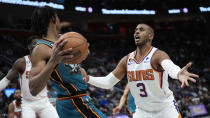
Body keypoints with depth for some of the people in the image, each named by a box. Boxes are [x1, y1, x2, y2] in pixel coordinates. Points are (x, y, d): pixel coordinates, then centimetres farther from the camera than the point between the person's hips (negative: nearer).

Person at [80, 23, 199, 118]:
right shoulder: (126, 60, 0)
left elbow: (171, 68, -41)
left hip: (166, 108, -4)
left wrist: (179, 73, -65)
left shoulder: (158, 55, -18)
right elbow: (108, 82, 6)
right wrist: (88, 79, -10)